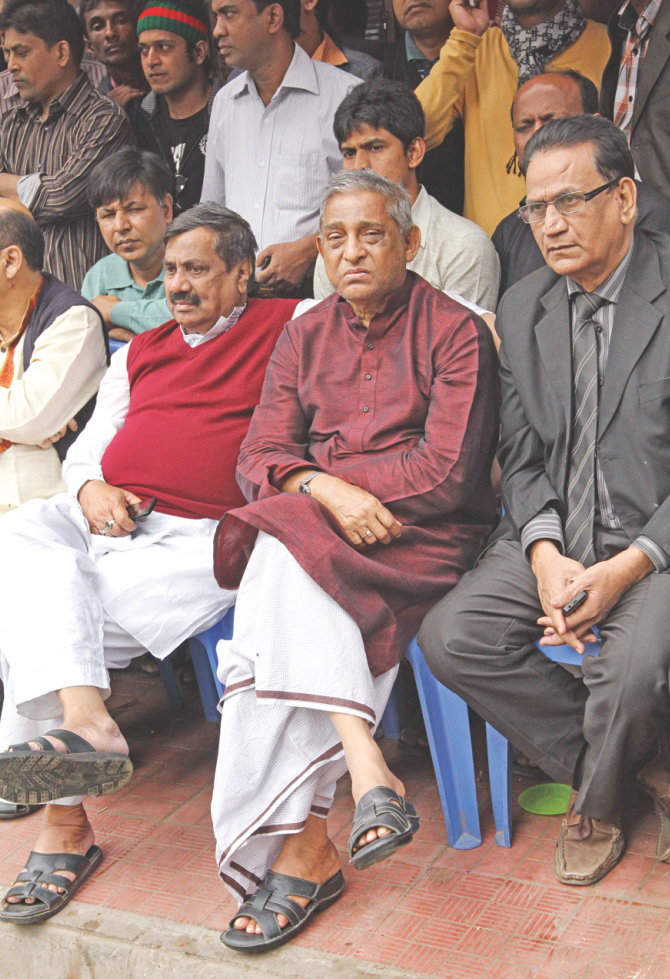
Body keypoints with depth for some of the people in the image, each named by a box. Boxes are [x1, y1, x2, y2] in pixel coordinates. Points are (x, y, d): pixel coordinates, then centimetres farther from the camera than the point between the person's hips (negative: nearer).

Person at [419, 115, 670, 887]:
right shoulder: (521, 308, 10)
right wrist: (546, 555, -11)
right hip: (554, 538, 5)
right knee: (449, 636, -15)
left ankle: (595, 802, 7)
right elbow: (522, 458, 8)